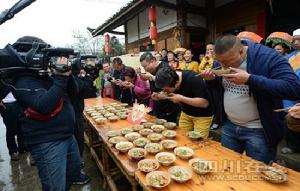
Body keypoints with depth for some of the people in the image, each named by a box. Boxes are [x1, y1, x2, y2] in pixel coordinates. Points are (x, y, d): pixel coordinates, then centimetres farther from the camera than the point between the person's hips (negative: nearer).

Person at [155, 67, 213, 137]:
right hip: (186, 113, 6)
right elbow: (178, 101, 4)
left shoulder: (193, 79, -29)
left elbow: (205, 103, -29)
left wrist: (181, 98, -31)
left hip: (202, 115, -5)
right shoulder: (170, 80, -9)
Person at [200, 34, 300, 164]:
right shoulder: (224, 59, -1)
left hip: (258, 130, -5)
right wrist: (210, 79, -11)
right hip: (229, 126, 6)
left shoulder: (268, 57, -19)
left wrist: (249, 79, -35)